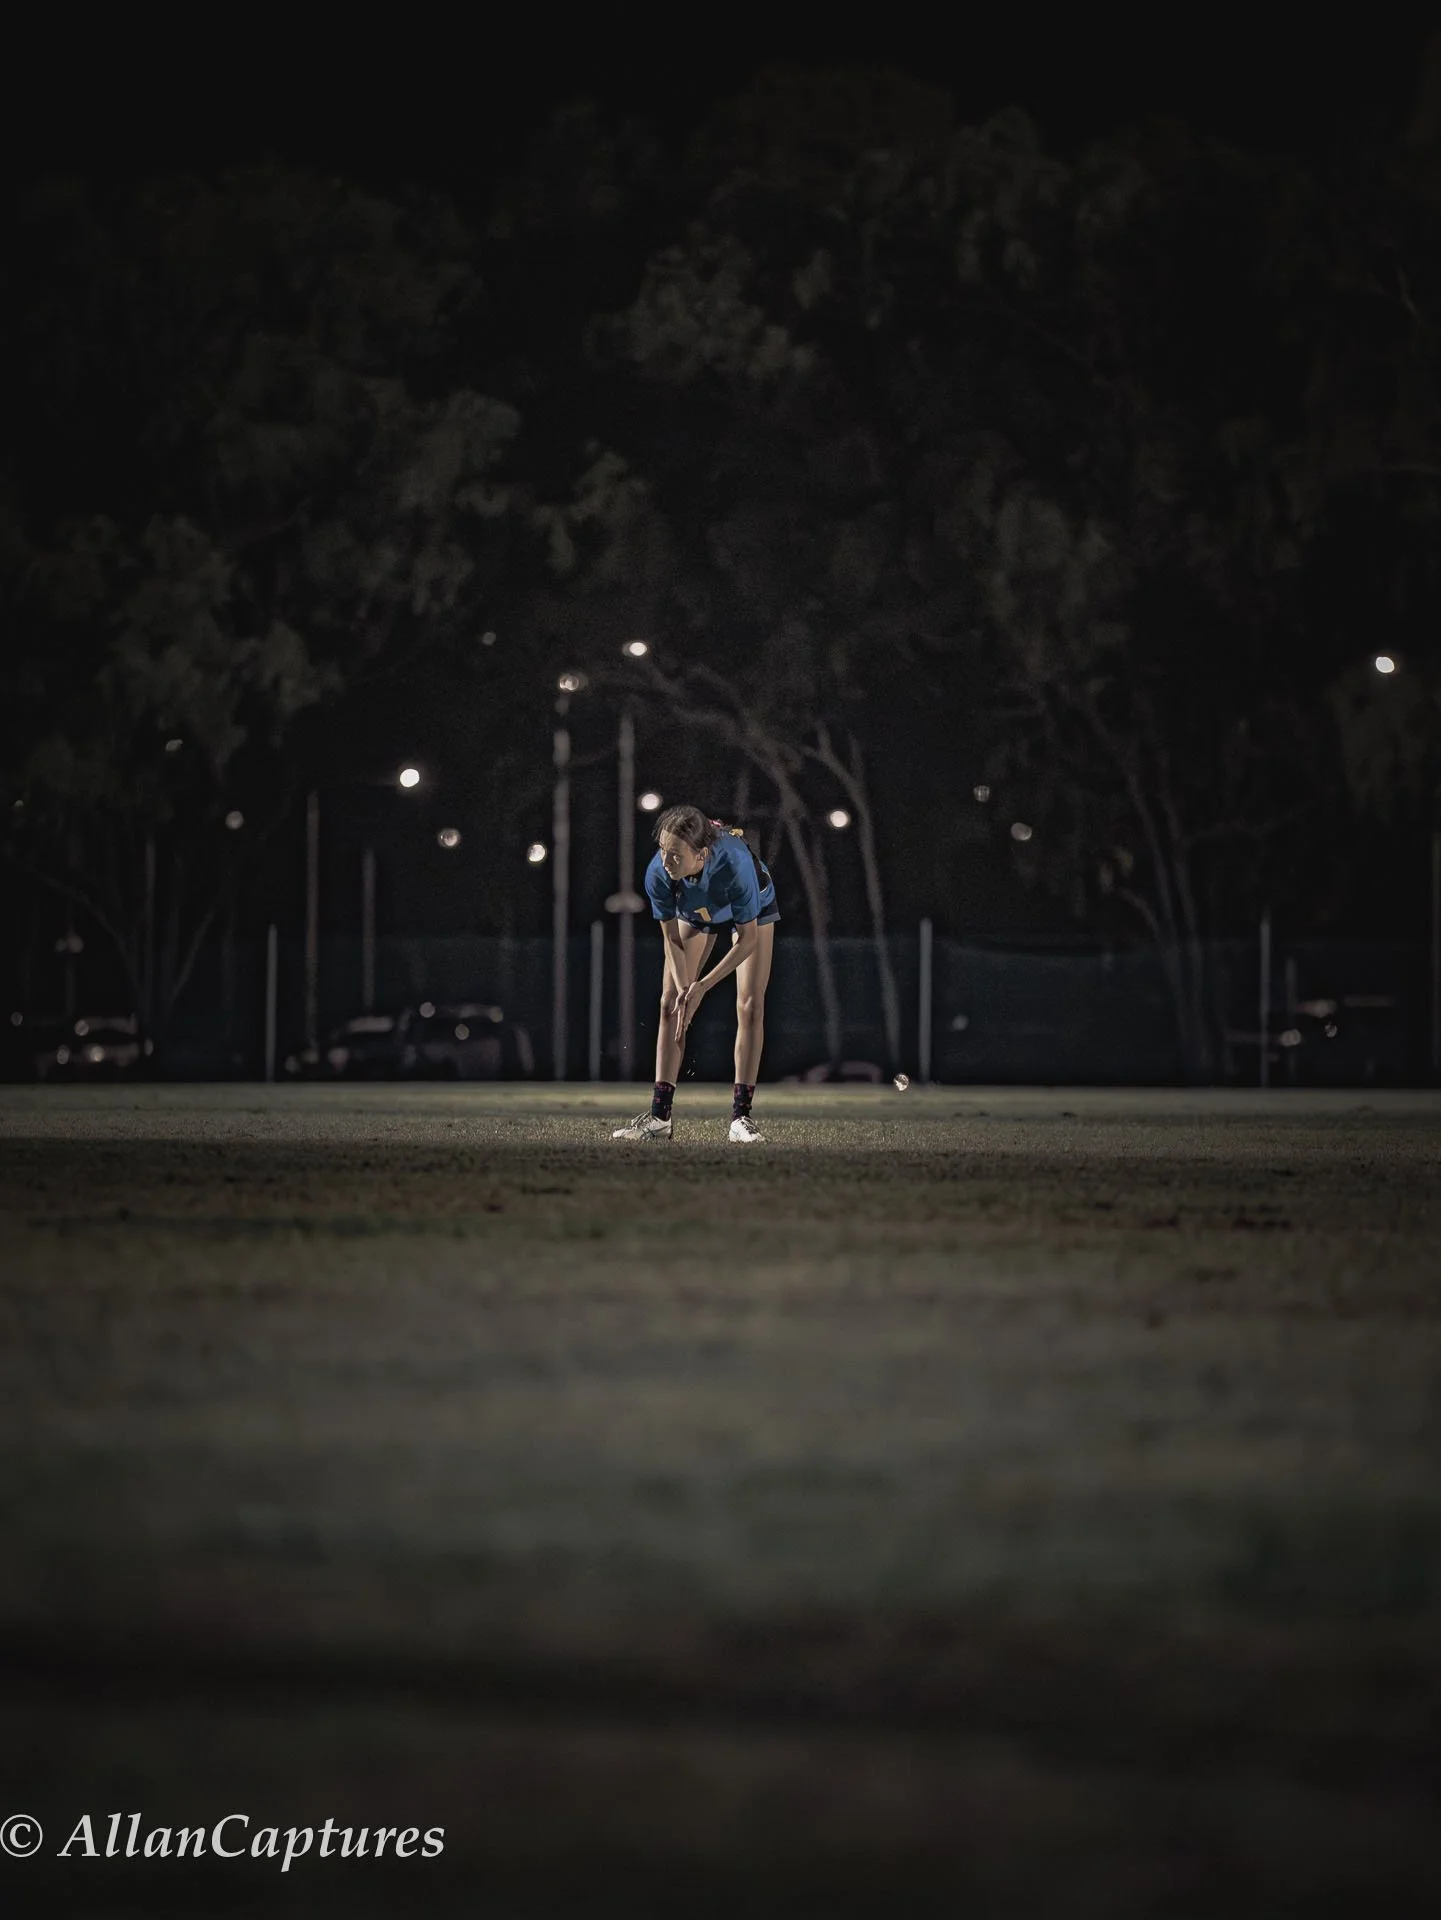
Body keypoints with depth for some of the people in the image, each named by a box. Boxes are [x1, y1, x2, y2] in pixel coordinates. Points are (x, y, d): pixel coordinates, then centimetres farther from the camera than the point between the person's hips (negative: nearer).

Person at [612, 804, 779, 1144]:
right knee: (670, 1004, -5)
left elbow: (747, 939, -30)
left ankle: (741, 1116, -7)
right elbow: (671, 938, -18)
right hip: (693, 913, 3)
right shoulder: (657, 874, -36)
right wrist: (682, 988, -29)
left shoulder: (735, 864, -44)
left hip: (753, 909, -3)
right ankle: (659, 1117, -4)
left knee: (750, 1005, -12)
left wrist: (702, 987, -31)